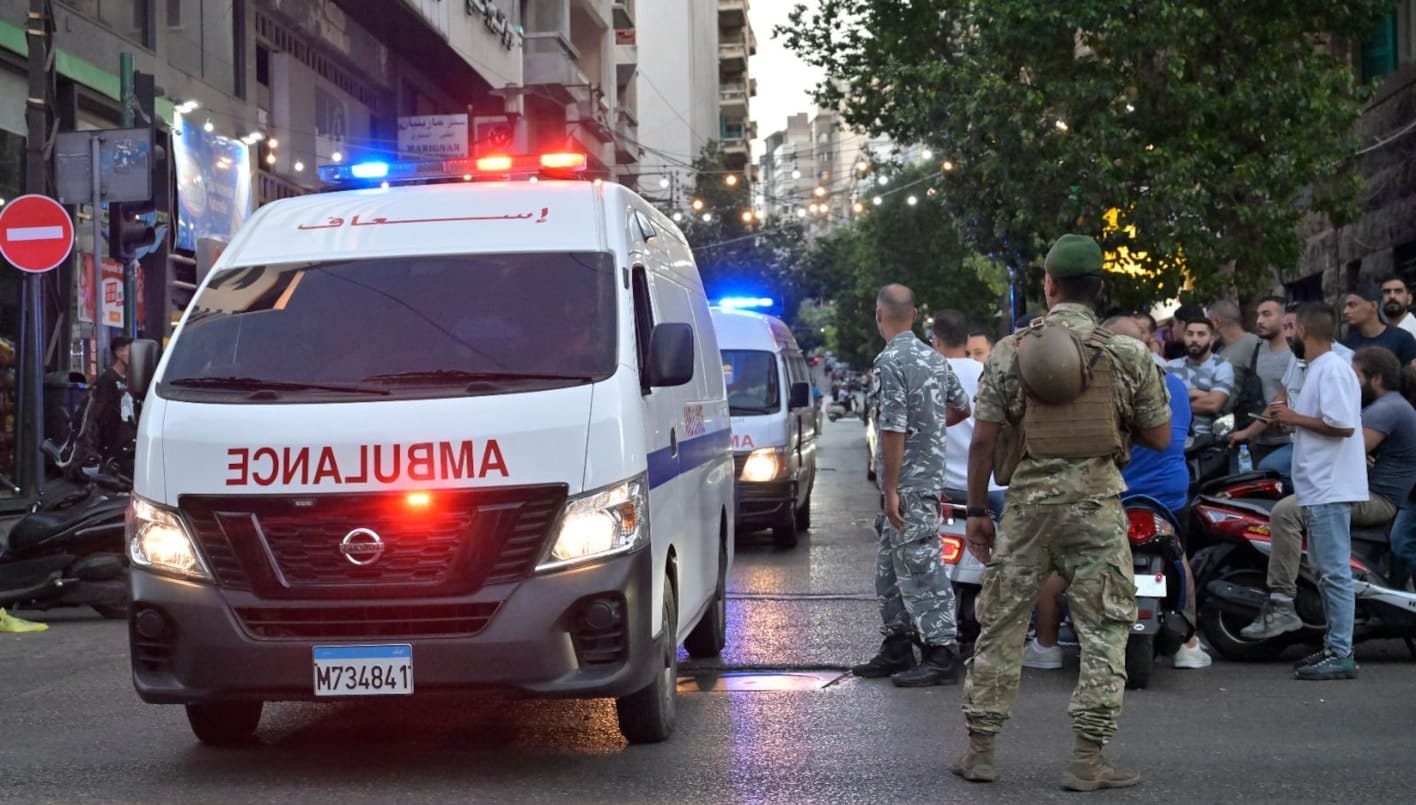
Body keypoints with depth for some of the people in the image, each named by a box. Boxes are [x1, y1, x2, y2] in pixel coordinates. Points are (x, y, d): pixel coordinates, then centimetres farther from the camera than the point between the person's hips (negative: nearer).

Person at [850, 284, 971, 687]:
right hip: (930, 473, 9)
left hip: (908, 482, -9)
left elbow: (894, 430, -20)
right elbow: (962, 408, 23)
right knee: (891, 569, 17)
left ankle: (942, 654, -4)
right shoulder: (934, 358, 11)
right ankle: (897, 648, 23)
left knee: (921, 568, -6)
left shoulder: (891, 360, -16)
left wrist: (890, 490, -18)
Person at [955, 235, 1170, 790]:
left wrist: (976, 510, 8)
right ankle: (1088, 760, 2)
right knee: (1103, 630, 5)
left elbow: (983, 440, -1)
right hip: (1098, 504, -1)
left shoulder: (1011, 351, -1)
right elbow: (1159, 438, 3)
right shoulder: (1129, 354, -2)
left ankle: (979, 750, 16)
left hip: (1029, 500, 1)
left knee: (1000, 625, 11)